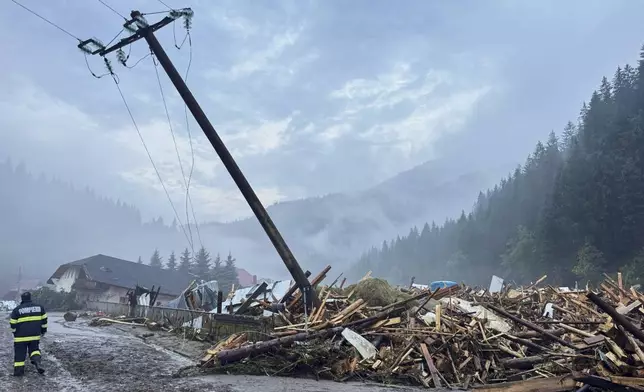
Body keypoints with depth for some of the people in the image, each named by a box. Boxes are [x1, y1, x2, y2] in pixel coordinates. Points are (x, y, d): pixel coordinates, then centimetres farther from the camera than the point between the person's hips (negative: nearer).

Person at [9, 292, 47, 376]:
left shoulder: (17, 310, -4)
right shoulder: (39, 307, 4)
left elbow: (13, 323, -1)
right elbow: (44, 319, 8)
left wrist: (15, 333, 14)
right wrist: (43, 330, 18)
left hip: (21, 336, -2)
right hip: (35, 335, 3)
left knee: (19, 353, 9)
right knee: (34, 349, 16)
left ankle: (18, 371, 12)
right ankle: (37, 361, -11)